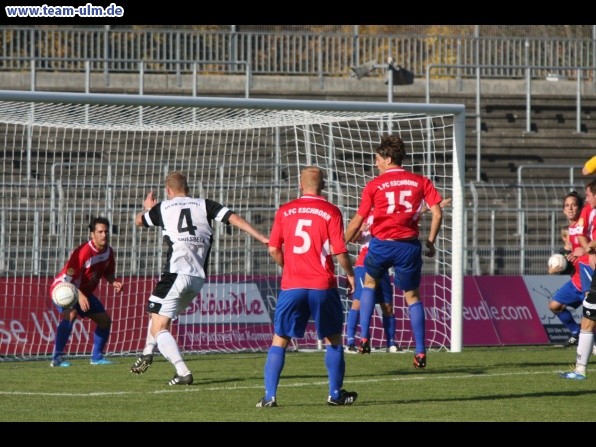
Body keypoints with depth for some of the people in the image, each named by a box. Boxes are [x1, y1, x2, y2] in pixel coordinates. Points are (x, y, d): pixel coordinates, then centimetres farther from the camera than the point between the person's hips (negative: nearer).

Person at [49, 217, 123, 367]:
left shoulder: (108, 252, -4)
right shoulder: (83, 252, -29)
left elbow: (108, 273, 13)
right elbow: (67, 278, -30)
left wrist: (113, 282, -10)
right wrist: (79, 295, -41)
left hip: (84, 292, 8)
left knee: (105, 320, 7)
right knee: (71, 314, -35)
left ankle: (97, 356, 23)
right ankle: (57, 357, -35)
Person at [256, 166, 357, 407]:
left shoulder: (284, 211, 4)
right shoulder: (331, 212, -3)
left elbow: (273, 249, 5)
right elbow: (339, 251, -7)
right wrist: (350, 274, 10)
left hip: (292, 286, 1)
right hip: (322, 287, -1)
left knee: (279, 340, 7)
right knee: (333, 340, 14)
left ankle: (270, 395, -3)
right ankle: (336, 394, 18)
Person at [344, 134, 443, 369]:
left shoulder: (374, 185, 0)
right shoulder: (421, 182, 5)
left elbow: (357, 220, 0)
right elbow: (437, 213, -2)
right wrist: (430, 243, 9)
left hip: (381, 244, -1)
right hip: (409, 245, 1)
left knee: (369, 282, 26)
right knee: (412, 296, 12)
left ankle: (364, 338, 17)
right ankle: (420, 352, 4)